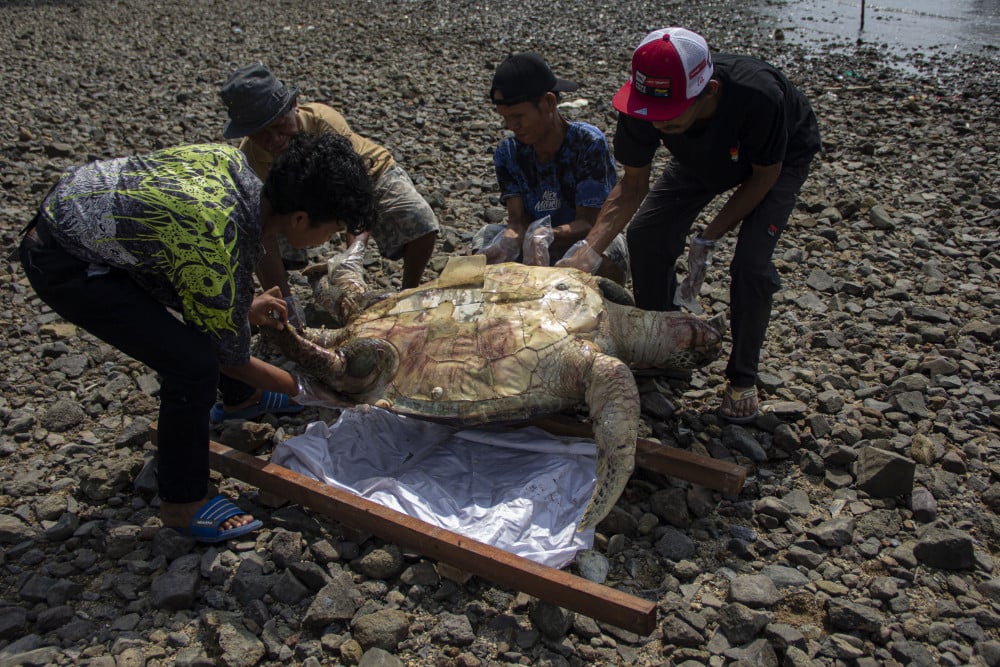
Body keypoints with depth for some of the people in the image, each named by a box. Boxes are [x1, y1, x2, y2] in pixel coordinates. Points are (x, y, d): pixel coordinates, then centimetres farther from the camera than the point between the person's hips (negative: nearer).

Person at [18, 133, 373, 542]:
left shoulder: (235, 162, -9)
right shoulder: (225, 261, -30)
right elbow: (231, 358, -12)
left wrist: (243, 305, 14)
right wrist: (301, 390, 3)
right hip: (63, 264, -9)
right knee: (194, 363, -16)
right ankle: (182, 504, 4)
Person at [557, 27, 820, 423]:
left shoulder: (759, 97, -45)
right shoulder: (644, 107, -33)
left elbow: (764, 177, -25)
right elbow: (632, 187, -18)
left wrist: (708, 240, -26)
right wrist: (588, 250, -31)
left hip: (783, 157, -4)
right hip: (705, 156, 4)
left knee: (751, 263, -20)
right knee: (645, 233, -7)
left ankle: (742, 379, 3)